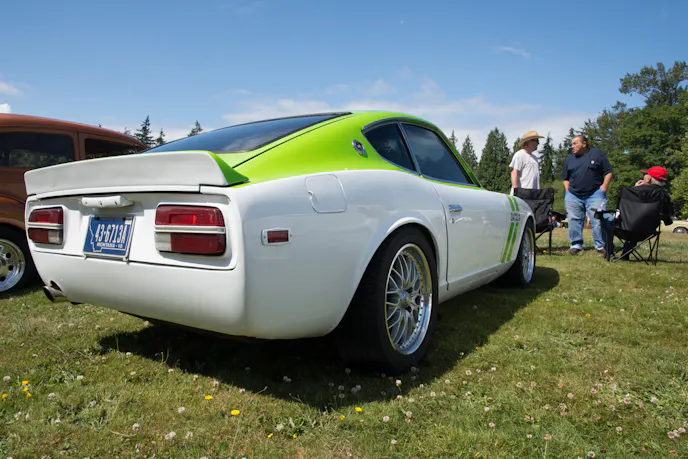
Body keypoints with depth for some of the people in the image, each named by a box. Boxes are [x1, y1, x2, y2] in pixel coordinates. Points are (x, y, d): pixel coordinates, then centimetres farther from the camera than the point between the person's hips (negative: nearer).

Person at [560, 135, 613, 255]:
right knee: (574, 221, 2)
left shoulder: (597, 153, 6)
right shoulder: (569, 159, 15)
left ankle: (601, 246, 1)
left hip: (595, 194, -3)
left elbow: (608, 172, 5)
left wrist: (604, 187, -6)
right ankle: (576, 245, 12)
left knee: (598, 221, -8)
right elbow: (565, 178, 19)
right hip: (573, 196, 3)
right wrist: (568, 190, 4)